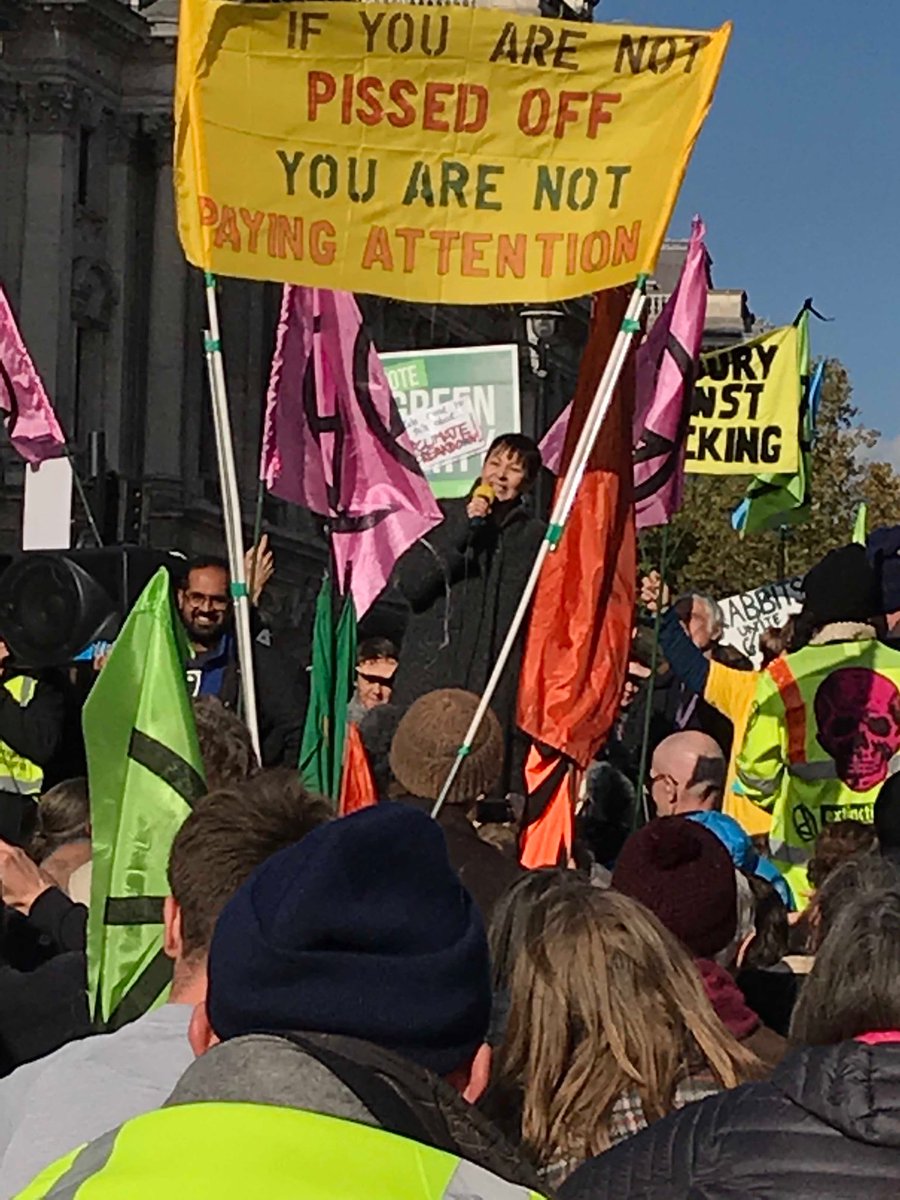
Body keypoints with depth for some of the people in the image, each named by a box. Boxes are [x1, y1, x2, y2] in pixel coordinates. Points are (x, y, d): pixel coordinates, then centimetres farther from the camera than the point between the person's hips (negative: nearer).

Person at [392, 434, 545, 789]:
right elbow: (408, 583, -2)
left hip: (497, 690, 0)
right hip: (430, 680, 0)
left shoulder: (534, 537, 10)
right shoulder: (443, 516, 10)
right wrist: (462, 529, -7)